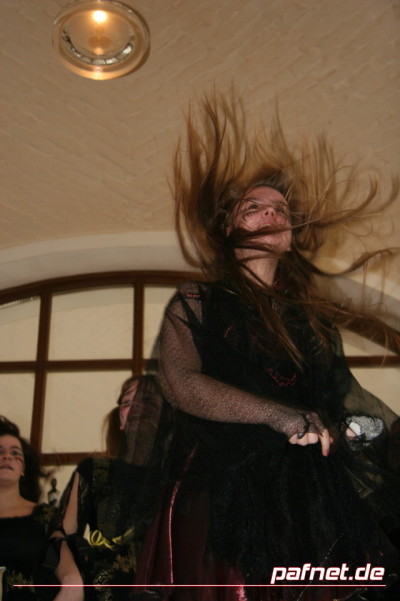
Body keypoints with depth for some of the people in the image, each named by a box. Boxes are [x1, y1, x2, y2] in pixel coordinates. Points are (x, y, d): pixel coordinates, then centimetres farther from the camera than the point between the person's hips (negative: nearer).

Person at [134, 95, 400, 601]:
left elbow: (345, 395, 15)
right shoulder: (197, 302, 8)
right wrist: (280, 416, -17)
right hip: (224, 492, -3)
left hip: (315, 496, 3)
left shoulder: (313, 315, 19)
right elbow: (181, 384, -8)